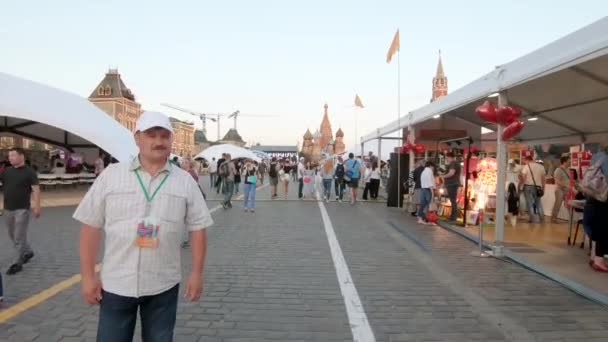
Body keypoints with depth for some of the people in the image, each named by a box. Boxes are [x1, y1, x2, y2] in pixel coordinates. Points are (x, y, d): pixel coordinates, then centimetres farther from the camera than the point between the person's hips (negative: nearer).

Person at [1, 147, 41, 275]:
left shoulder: (29, 172, -8)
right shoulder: (6, 172, 8)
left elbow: (36, 190, -11)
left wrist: (37, 206, -16)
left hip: (22, 209, -6)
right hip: (8, 209, 6)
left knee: (19, 237, -2)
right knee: (13, 236, 16)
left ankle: (17, 263, 6)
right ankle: (27, 252, 35)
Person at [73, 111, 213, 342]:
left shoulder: (185, 181, -1)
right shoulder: (111, 175, -2)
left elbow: (197, 227, 1)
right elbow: (91, 226, 0)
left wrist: (197, 273, -2)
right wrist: (88, 275, -2)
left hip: (163, 286, 1)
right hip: (116, 284, 0)